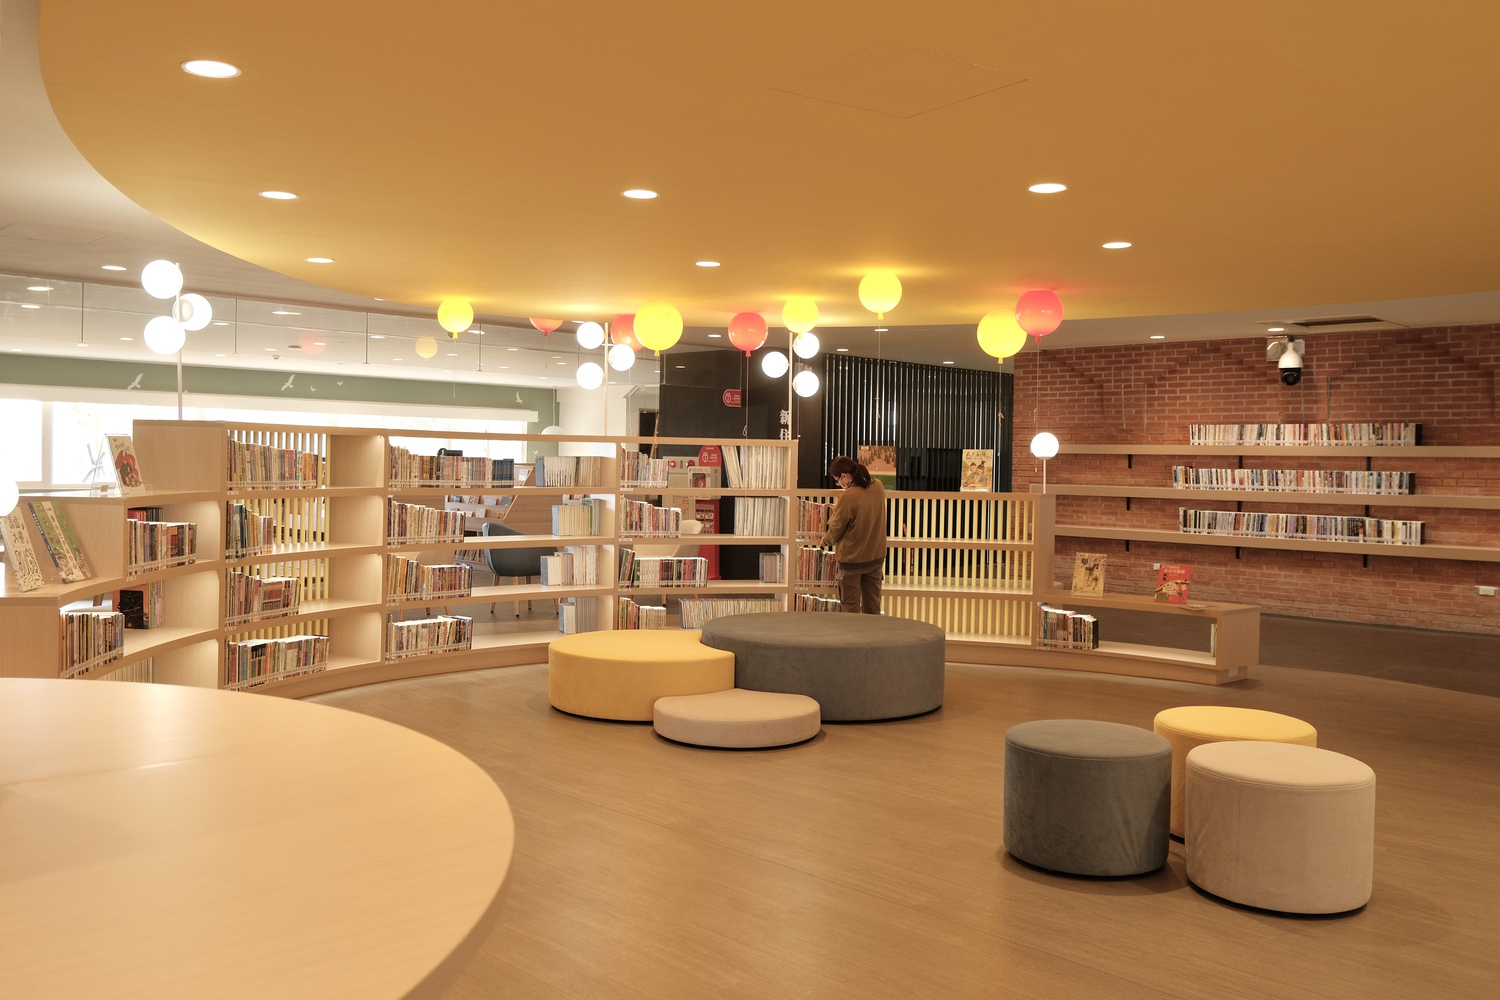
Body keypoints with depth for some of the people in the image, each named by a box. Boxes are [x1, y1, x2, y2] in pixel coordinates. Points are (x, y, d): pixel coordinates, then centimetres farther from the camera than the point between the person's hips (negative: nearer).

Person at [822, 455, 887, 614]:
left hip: (852, 558, -6)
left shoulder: (848, 497, -23)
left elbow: (835, 531, -10)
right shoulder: (878, 487, -4)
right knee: (872, 608, 14)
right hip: (876, 556, 6)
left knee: (850, 610, 7)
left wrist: (825, 540, 10)